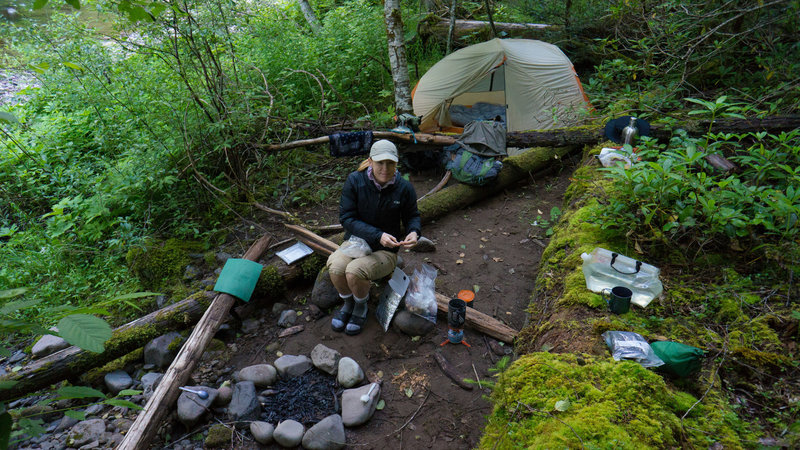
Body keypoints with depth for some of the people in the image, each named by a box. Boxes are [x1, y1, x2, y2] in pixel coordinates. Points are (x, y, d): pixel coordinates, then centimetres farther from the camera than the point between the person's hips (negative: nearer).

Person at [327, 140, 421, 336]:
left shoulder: (404, 188, -9)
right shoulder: (355, 181, -11)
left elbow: (412, 215, 8)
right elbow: (346, 217, -14)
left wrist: (413, 232, -16)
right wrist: (378, 235, -26)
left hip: (386, 251, -1)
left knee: (354, 271, -30)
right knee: (336, 267, -30)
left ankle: (361, 307, 5)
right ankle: (348, 303, 5)